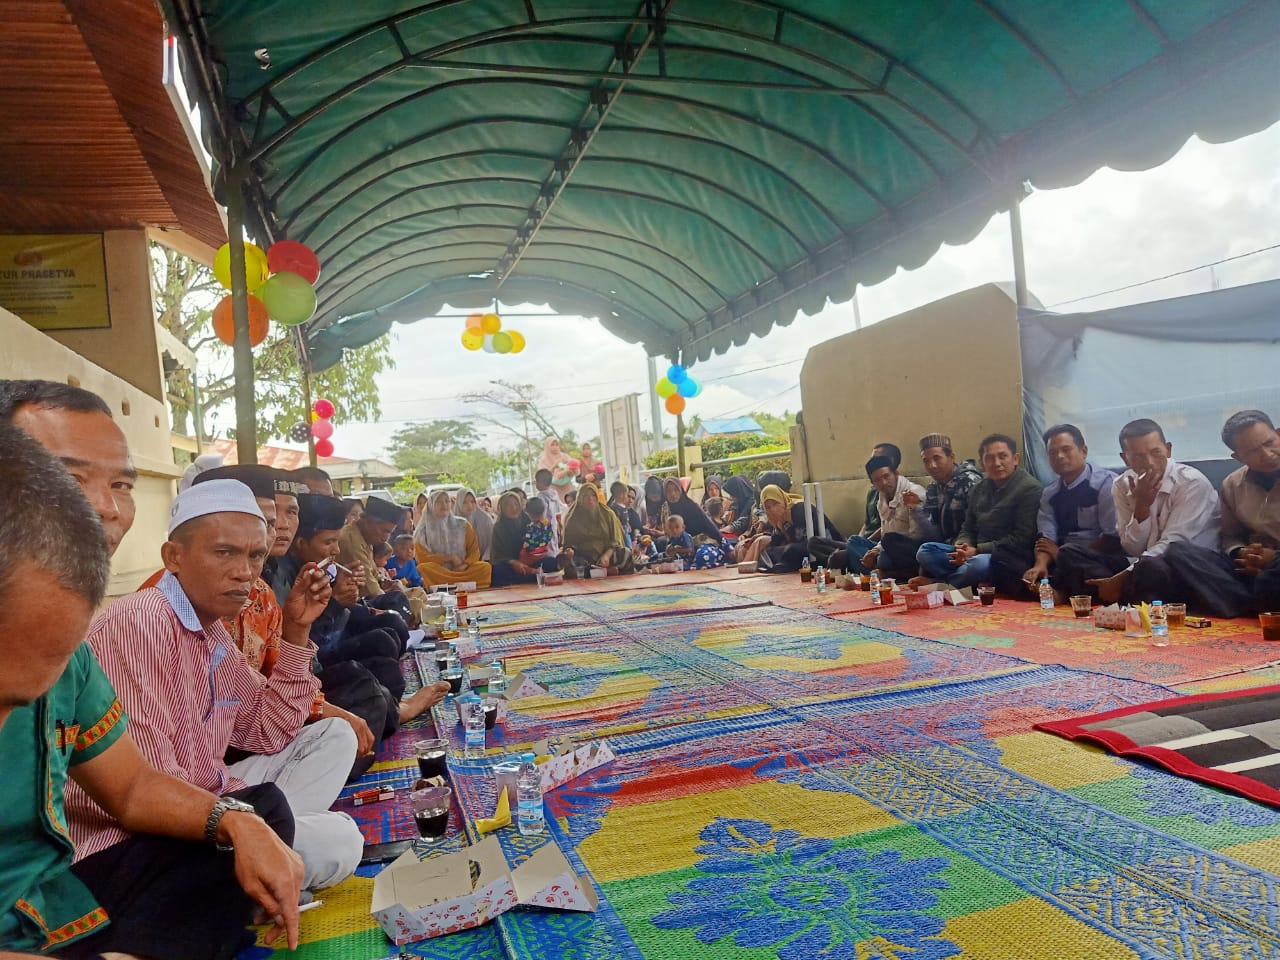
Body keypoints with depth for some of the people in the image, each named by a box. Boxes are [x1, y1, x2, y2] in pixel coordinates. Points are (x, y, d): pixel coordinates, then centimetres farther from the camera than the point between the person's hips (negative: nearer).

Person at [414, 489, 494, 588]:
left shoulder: (462, 525, 12)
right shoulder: (422, 531, 7)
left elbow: (474, 551, 9)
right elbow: (422, 558, 0)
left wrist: (465, 565, -12)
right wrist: (450, 557, -8)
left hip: (463, 570, 1)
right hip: (437, 573, -1)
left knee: (485, 567, -27)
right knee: (423, 568, -34)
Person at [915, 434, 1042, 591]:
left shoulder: (1029, 488, -5)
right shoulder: (979, 490, 17)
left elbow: (1022, 538, -12)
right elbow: (968, 530, 19)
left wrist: (977, 550, -15)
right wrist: (962, 547, -6)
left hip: (1012, 560, -7)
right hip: (977, 554, 7)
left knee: (981, 563, -39)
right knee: (926, 550, -8)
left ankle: (936, 582, -15)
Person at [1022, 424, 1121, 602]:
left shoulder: (1106, 483, -5)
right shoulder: (1049, 494, 12)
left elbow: (1113, 538, -12)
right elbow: (1047, 537, 1)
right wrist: (1040, 564, -21)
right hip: (1061, 562, 5)